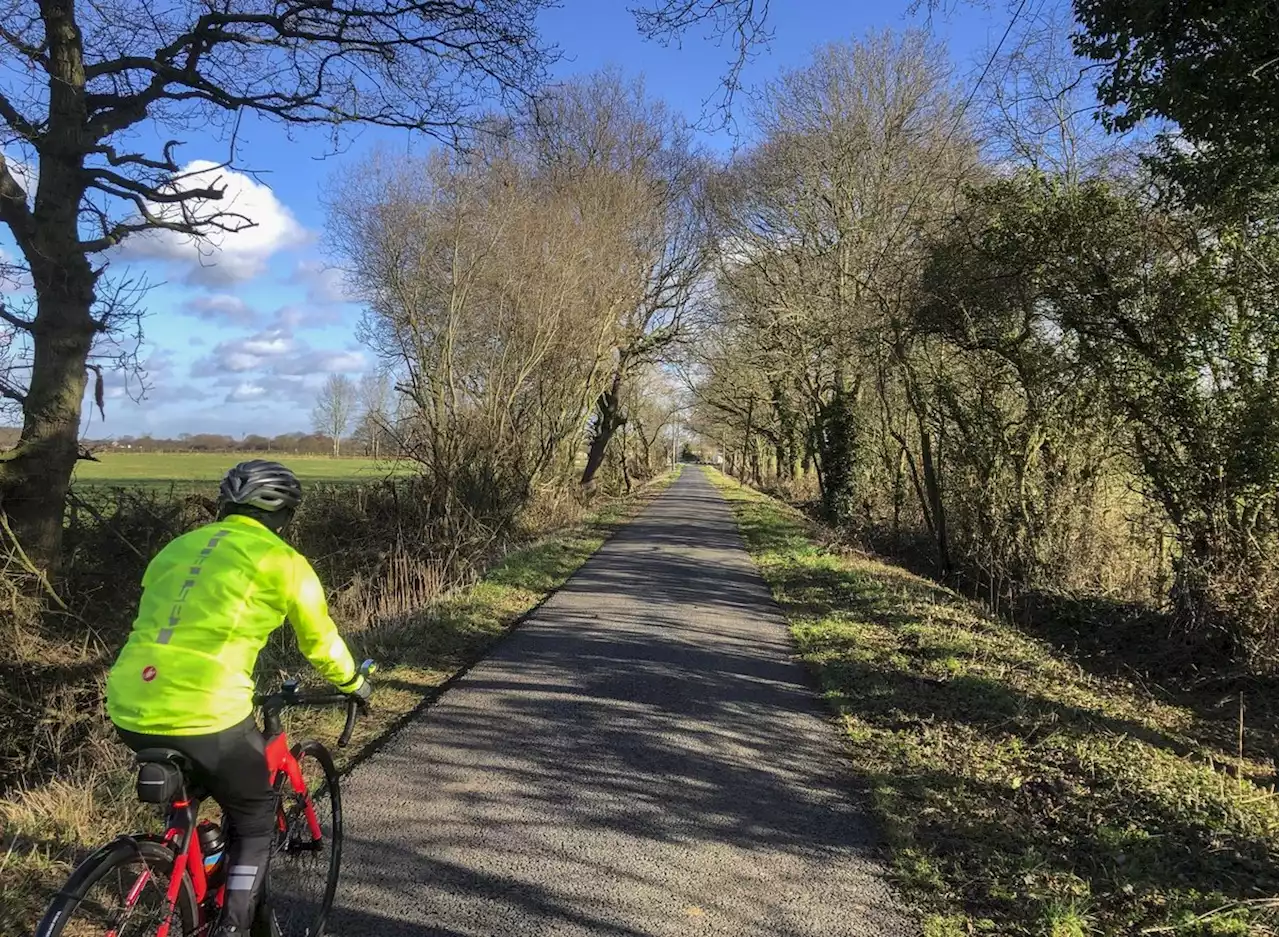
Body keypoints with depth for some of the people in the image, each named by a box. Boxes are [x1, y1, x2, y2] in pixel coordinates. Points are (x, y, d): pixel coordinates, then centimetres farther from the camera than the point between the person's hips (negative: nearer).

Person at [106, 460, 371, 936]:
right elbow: (320, 641, 11)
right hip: (207, 715, -6)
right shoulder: (281, 560, 2)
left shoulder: (175, 548, 19)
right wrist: (352, 682, 31)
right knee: (255, 821, 19)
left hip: (130, 710, 7)